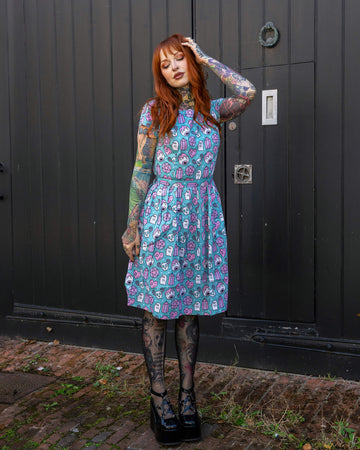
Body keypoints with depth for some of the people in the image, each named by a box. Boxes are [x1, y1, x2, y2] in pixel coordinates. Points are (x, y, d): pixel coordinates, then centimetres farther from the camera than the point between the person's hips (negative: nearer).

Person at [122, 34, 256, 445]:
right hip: (162, 213, -3)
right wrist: (132, 226, -5)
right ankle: (159, 400, 14)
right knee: (157, 311, 2)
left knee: (189, 309, 10)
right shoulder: (154, 111, 1)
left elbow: (248, 92, -8)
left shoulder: (212, 110, 10)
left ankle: (187, 395, 21)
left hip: (203, 215, 3)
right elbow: (141, 171, -1)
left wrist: (204, 58, 2)